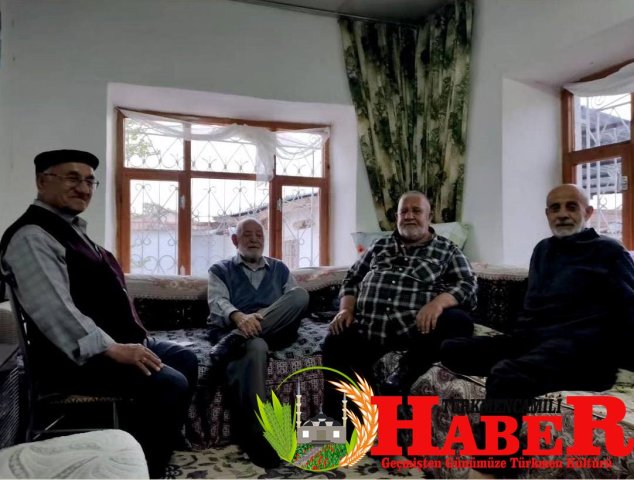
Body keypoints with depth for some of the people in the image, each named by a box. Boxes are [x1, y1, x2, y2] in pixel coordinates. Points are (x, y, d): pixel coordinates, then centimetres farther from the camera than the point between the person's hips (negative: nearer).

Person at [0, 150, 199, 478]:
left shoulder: (72, 229, 16)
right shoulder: (32, 236, -15)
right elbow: (55, 310, -26)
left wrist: (128, 339, 11)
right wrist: (112, 349, -31)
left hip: (112, 341, 10)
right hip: (75, 356, -10)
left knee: (186, 360, 16)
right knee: (169, 384, -24)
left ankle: (166, 441, 29)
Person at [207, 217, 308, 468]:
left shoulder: (280, 269, 26)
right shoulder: (220, 270, 19)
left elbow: (296, 302, 12)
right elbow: (217, 303, -2)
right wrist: (239, 317, -27)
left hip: (274, 332, 3)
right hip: (233, 329, -3)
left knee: (301, 294, -27)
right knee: (255, 347, -42)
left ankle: (233, 343, -36)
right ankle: (255, 434, -41)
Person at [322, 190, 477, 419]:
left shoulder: (447, 250, 15)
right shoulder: (380, 246, 25)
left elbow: (468, 286, 2)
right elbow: (351, 280, 24)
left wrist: (439, 302, -19)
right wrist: (346, 309, 3)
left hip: (417, 328, -1)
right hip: (366, 327, 2)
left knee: (460, 323, -29)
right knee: (335, 342, -24)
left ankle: (402, 375, -12)